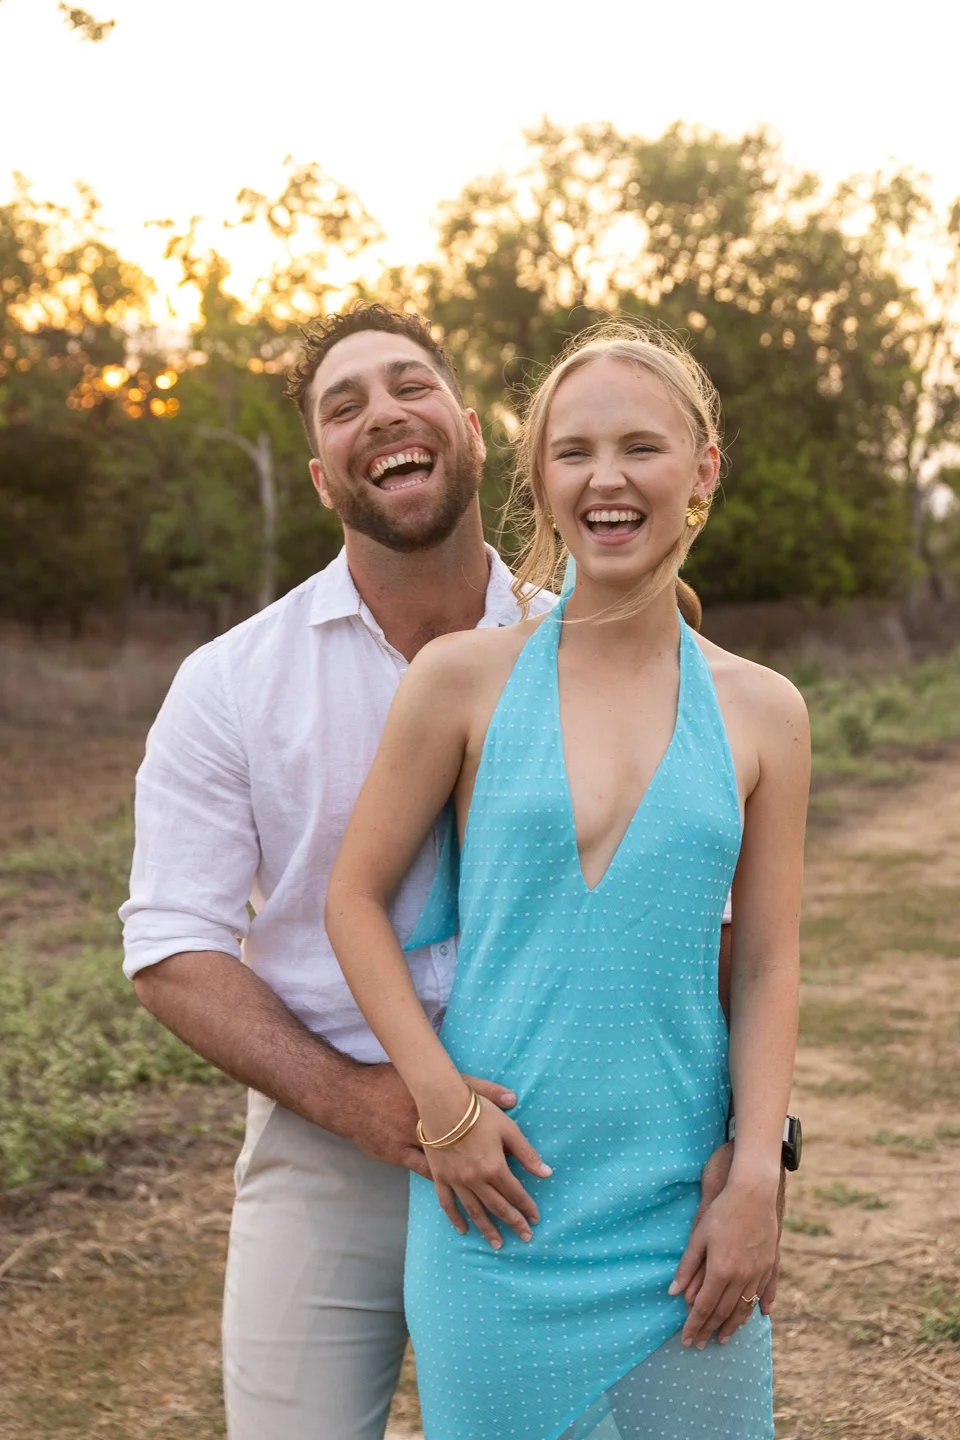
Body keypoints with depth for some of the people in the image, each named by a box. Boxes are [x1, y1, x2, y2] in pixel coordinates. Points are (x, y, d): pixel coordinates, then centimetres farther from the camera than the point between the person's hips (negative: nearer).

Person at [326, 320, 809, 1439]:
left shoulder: (761, 715, 3)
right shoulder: (464, 678, -2)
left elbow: (766, 969, 4)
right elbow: (355, 898, 1)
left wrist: (756, 1183, -4)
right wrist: (443, 1105, -8)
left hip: (681, 1216, 1)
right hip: (498, 1197, -1)